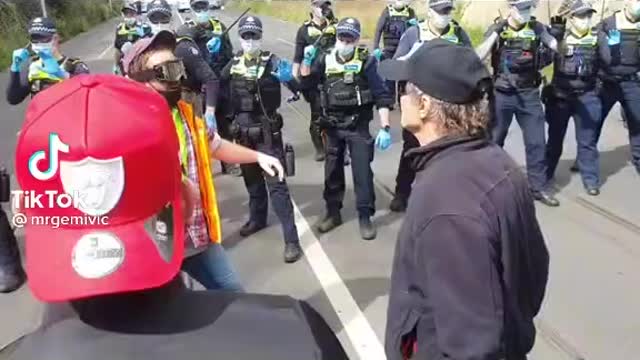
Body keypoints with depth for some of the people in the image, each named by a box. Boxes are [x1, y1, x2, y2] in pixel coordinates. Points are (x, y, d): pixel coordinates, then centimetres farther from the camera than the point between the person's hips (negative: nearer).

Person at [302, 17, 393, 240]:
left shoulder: (366, 62, -9)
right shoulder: (325, 60, 2)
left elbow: (382, 96, -11)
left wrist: (385, 128, -17)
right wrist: (307, 61, -13)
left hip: (357, 126, -3)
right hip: (332, 126, 4)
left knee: (362, 171, 0)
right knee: (332, 171, 13)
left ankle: (365, 217, 12)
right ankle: (333, 213, 28)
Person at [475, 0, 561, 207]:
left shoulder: (536, 28, 3)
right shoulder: (497, 29, -1)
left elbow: (558, 48, -1)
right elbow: (478, 56, -10)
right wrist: (496, 33, -20)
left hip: (529, 94, 1)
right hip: (502, 93, -1)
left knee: (536, 141, 3)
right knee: (494, 140, 9)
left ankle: (539, 187, 14)